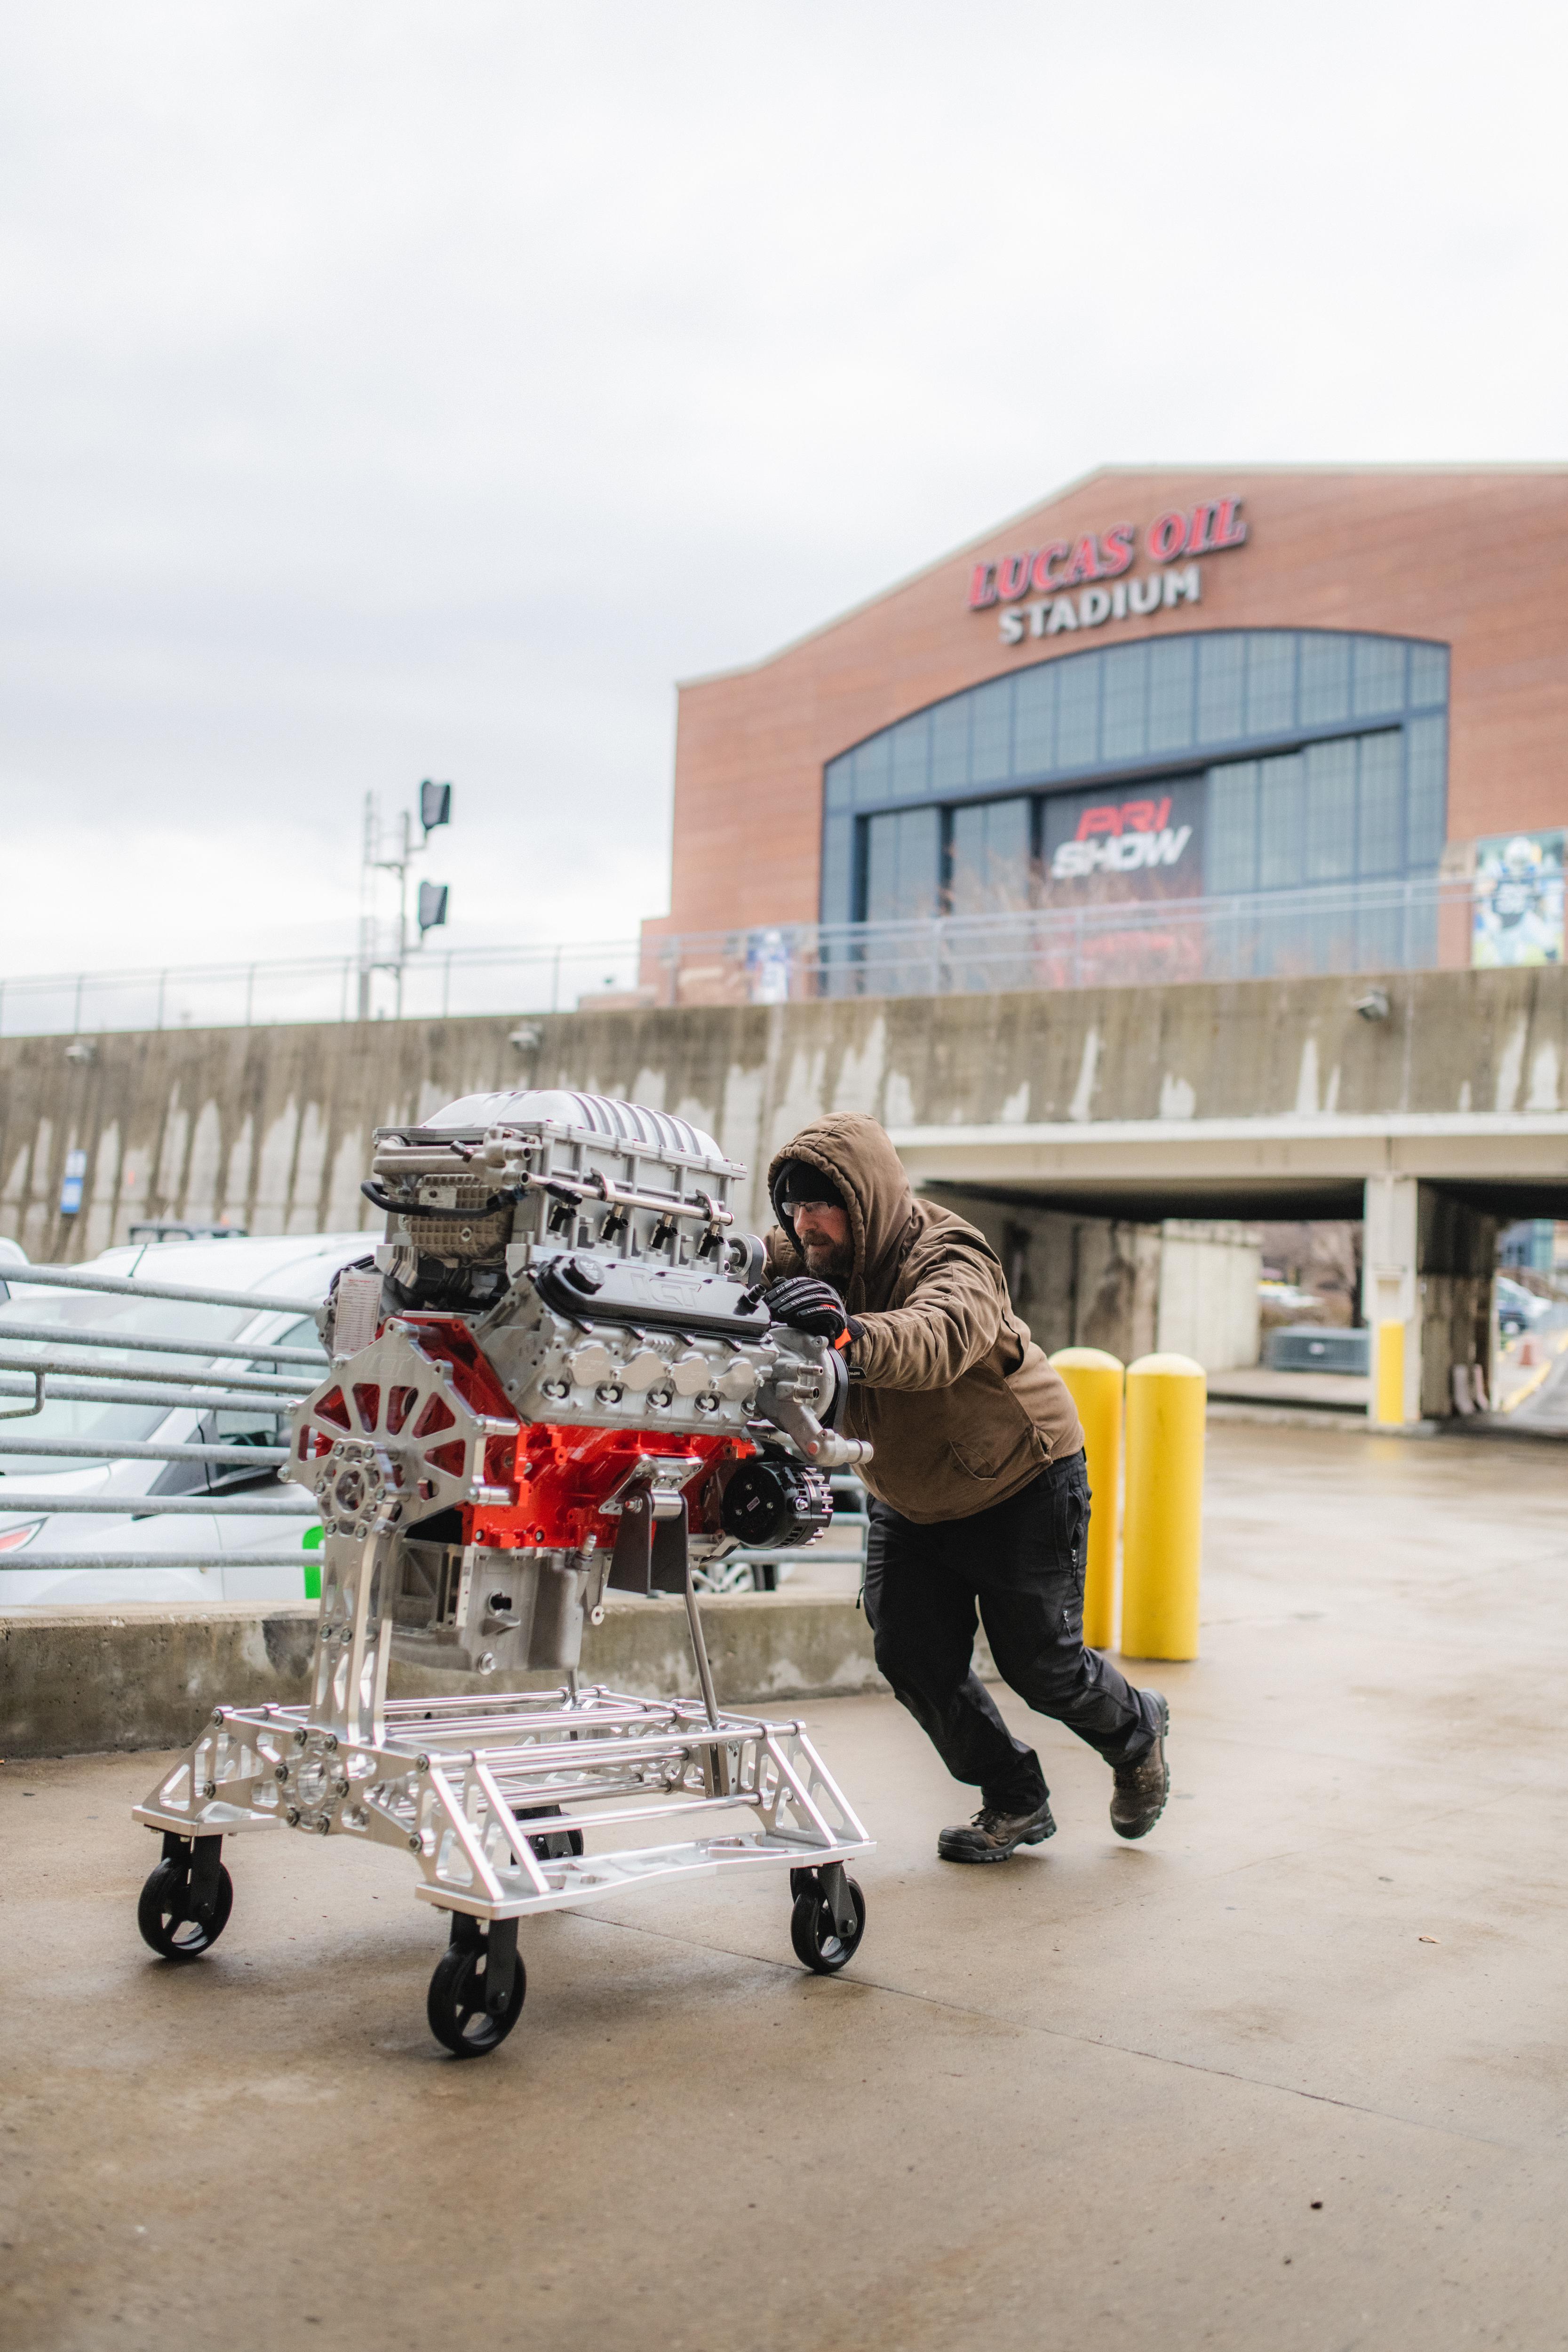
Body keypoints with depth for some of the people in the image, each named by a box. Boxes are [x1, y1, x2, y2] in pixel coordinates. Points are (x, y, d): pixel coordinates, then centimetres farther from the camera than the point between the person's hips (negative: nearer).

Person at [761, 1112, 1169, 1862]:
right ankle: (1015, 1802, 20)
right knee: (912, 1656, -1)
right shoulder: (805, 1257, -12)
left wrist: (852, 1334, -75)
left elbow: (938, 1337, -55)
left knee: (1038, 1662, 2)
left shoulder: (953, 1263, -33)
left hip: (1023, 1485, -6)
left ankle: (1136, 1731, 36)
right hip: (910, 1502, 6)